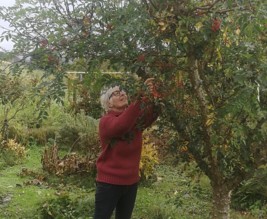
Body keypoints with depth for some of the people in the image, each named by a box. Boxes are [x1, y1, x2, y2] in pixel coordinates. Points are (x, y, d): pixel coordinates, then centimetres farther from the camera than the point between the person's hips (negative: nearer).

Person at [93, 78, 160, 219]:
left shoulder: (135, 118, 6)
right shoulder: (106, 121, -12)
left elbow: (152, 114, -14)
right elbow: (120, 126, -34)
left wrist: (152, 95, -33)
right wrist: (140, 99, -42)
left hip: (131, 181, 6)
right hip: (109, 182, -6)